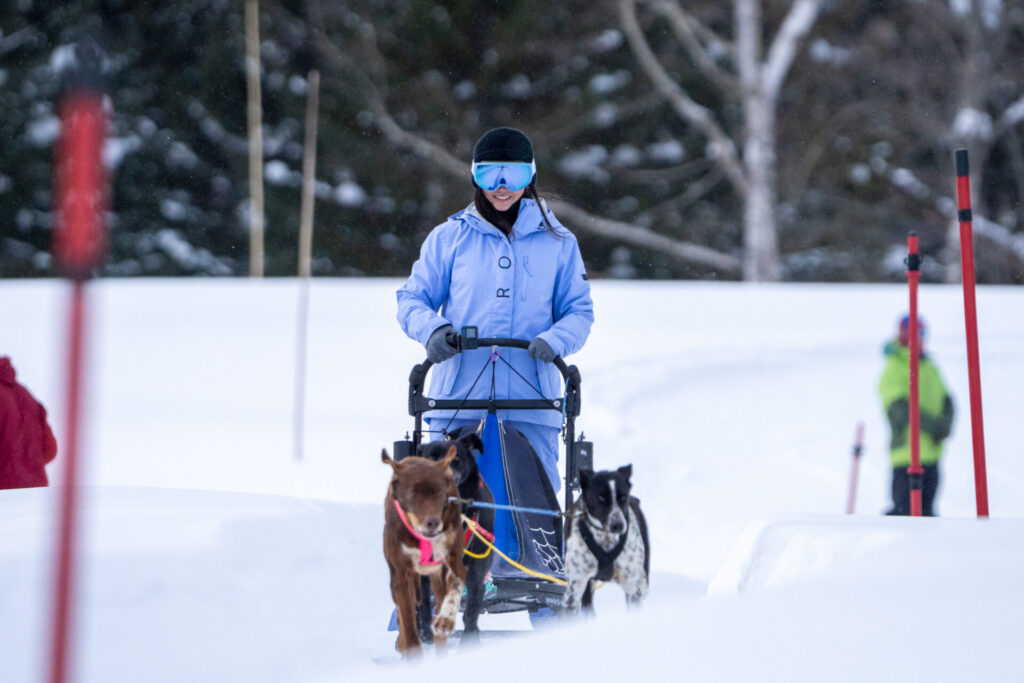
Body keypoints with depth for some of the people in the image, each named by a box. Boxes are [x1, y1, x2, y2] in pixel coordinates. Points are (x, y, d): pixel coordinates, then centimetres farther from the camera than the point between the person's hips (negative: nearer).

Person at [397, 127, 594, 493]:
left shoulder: (558, 243, 12)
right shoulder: (448, 238, 12)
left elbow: (579, 311, 10)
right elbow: (412, 299, 13)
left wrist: (554, 340, -12)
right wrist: (432, 328, -10)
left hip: (531, 407, 0)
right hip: (457, 402, 0)